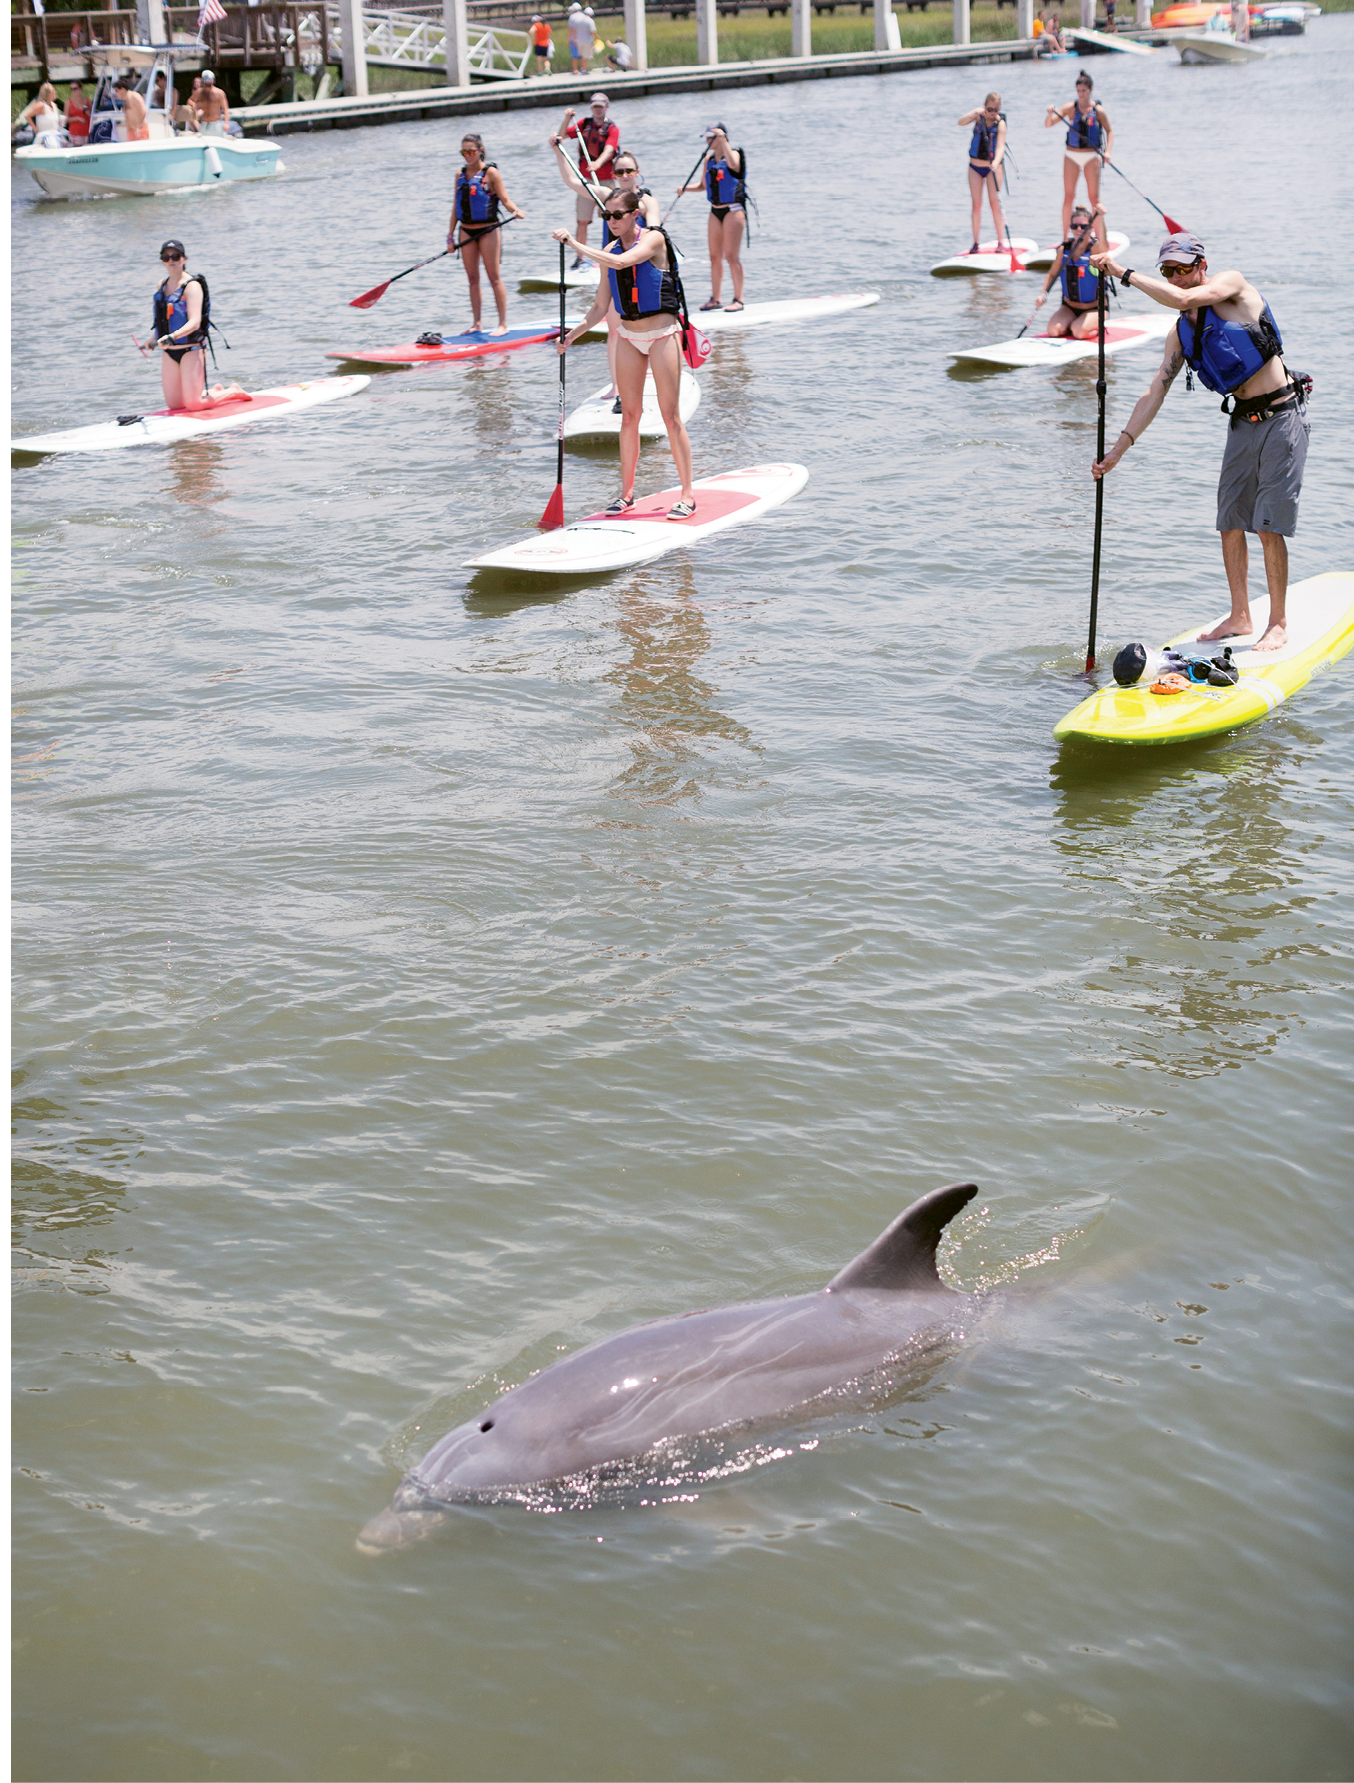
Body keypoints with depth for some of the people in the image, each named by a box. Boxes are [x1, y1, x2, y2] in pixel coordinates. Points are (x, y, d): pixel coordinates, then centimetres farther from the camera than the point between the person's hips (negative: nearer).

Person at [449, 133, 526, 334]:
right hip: (466, 232, 6)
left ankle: (503, 324, 0)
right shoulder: (460, 175, 9)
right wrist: (450, 236, 10)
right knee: (472, 279, 8)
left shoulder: (490, 173, -6)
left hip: (488, 231, -6)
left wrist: (515, 210, -32)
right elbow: (456, 207, 12)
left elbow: (505, 199, -10)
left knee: (494, 278, -4)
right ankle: (476, 324, 14)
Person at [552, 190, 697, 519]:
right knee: (629, 415, 6)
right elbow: (600, 308, 8)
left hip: (662, 333, -5)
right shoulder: (610, 250, 6)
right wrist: (572, 335, -4)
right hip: (629, 337, 6)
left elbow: (620, 262, -30)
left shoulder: (654, 240, -11)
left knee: (670, 415, -6)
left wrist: (575, 244, -27)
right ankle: (627, 492, 14)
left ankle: (688, 495, -2)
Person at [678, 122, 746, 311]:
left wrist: (723, 142, -32)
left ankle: (738, 299, -3)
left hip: (733, 209, -7)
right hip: (715, 211, 7)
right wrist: (685, 188, -1)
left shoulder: (733, 153, -8)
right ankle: (716, 299, 14)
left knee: (731, 255, -9)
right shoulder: (709, 159, 11)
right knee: (715, 256, 8)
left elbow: (733, 165, -32)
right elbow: (703, 184, 16)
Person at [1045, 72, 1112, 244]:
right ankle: (1065, 238, 9)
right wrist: (1050, 114, -27)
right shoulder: (1070, 107, -1)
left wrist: (1107, 151, -11)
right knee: (1068, 197, 3)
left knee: (1094, 197, -1)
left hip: (1092, 157, -1)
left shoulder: (1098, 111, -3)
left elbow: (1110, 131, 4)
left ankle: (1102, 238, 5)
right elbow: (1048, 125, -6)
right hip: (1071, 155, 1)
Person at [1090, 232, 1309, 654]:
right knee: (1230, 522, 7)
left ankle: (1278, 625, 1)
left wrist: (1123, 273, -22)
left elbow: (1182, 299, -29)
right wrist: (1119, 447, 0)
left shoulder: (1233, 285, -10)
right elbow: (1155, 392, 7)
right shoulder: (1181, 333, 9)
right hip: (1242, 423, 7)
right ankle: (1240, 617, 19)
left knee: (1269, 526, -8)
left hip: (1281, 417, -7)